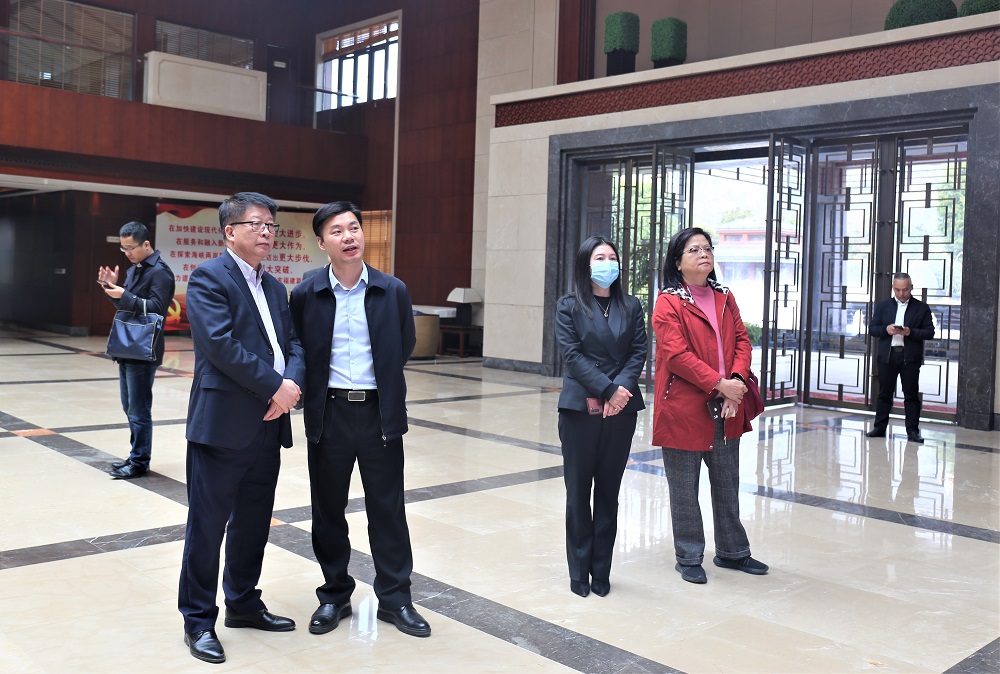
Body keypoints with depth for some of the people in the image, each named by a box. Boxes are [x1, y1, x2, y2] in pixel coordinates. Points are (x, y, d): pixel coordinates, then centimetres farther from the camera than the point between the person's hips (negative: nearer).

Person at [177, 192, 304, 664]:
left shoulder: (275, 288, 17)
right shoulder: (208, 278, -8)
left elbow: (293, 342, 11)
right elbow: (220, 343, -19)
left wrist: (293, 382, -10)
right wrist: (275, 386, -17)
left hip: (268, 425, 8)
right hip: (222, 424, -7)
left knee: (254, 521, 16)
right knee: (208, 524, 3)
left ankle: (243, 603, 32)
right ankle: (198, 620, 15)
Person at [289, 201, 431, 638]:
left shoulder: (393, 291, 0)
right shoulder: (306, 295, -2)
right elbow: (299, 352, 7)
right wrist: (316, 389, 4)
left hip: (379, 412, 0)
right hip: (328, 414, 0)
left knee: (387, 508, 7)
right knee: (328, 509, 10)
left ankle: (394, 597, 20)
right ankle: (334, 595, 26)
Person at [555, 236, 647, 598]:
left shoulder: (631, 306, 9)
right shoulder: (569, 306, 0)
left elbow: (638, 352, 3)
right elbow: (572, 355, -8)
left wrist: (622, 387, -14)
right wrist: (607, 389, -16)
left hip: (620, 410, 3)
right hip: (580, 408, -2)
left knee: (609, 491, 8)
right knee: (578, 491, 5)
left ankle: (602, 571, 17)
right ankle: (579, 571, 15)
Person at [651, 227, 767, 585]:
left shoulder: (725, 297, 12)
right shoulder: (668, 302, -8)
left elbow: (742, 340, 7)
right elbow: (677, 354, -17)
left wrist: (737, 380, -11)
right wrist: (719, 383, -21)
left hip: (725, 408, 6)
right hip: (683, 408, -6)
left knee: (728, 484, 17)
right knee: (684, 489, 5)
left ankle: (732, 552, 32)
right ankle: (689, 558, 19)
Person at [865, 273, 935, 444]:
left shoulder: (922, 308, 5)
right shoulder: (882, 306, 10)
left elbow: (929, 332, 0)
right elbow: (872, 329, 7)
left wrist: (911, 332, -16)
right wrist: (886, 329, -13)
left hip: (910, 357, -2)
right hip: (887, 356, 2)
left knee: (911, 395, 2)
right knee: (884, 393, 7)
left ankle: (913, 431, 6)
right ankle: (879, 428, 13)